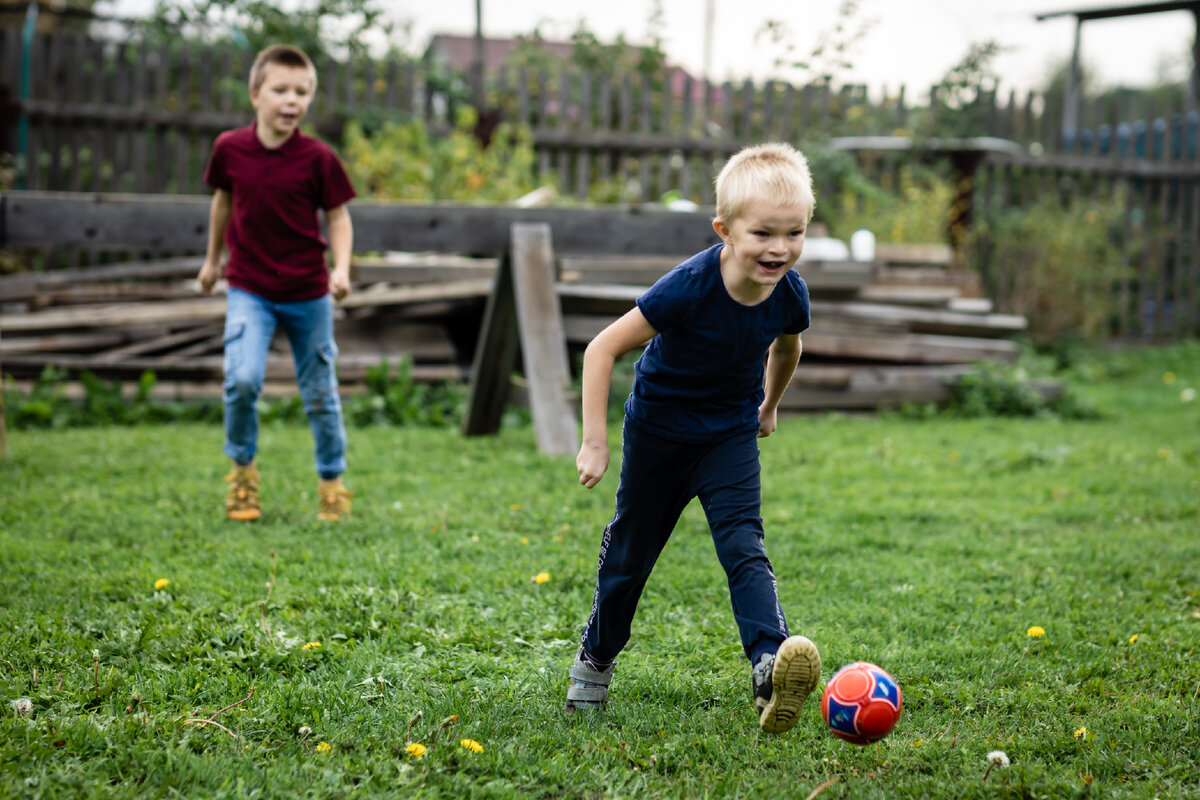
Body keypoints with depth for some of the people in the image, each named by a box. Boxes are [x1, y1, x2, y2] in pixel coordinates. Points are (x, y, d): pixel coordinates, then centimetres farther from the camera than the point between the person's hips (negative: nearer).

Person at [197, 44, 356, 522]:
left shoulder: (318, 159, -10)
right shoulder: (229, 149, -4)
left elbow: (338, 215, -3)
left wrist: (341, 268, -19)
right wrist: (213, 259, 23)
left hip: (308, 293, 0)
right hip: (248, 288, 0)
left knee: (320, 393, 9)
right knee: (242, 379, -19)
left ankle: (332, 481, 28)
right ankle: (242, 469, 6)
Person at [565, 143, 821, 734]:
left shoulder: (790, 295, -17)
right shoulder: (688, 288, -32)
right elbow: (602, 349, -25)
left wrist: (769, 407, 24)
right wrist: (594, 442, -27)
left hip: (730, 435, 2)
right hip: (658, 433, -2)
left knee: (744, 547, -18)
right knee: (630, 551, 14)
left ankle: (769, 668, -33)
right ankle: (596, 657, 37)